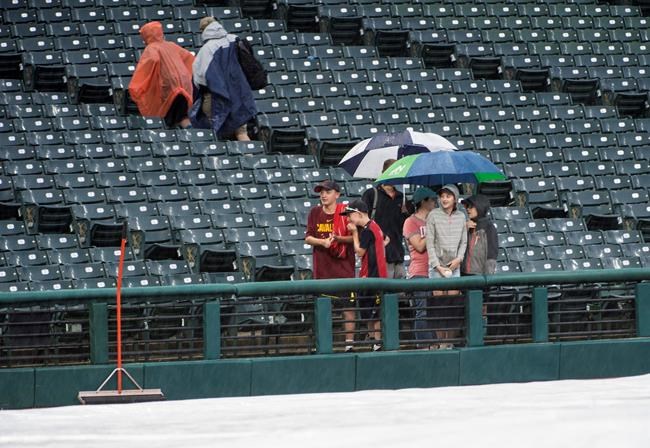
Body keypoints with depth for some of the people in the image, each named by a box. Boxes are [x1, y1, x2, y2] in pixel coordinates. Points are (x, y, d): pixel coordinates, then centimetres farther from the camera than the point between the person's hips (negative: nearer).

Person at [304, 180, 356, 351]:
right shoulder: (315, 213, 7)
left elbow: (354, 237, -2)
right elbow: (308, 238, 5)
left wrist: (338, 239, -19)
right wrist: (322, 241, -13)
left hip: (344, 267, -3)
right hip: (322, 269, 3)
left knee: (348, 306, -2)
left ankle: (349, 342, 2)